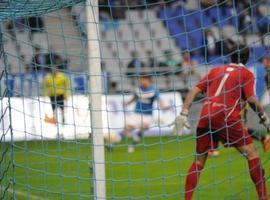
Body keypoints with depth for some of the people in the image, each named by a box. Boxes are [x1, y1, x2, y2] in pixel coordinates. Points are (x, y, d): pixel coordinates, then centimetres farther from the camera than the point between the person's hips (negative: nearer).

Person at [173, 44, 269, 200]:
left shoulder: (216, 71, 22)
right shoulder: (246, 73, 9)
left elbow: (194, 91, 15)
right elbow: (251, 99, -4)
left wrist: (184, 114, 12)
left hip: (205, 117, 5)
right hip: (227, 116, -5)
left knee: (199, 160, 13)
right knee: (252, 152, 1)